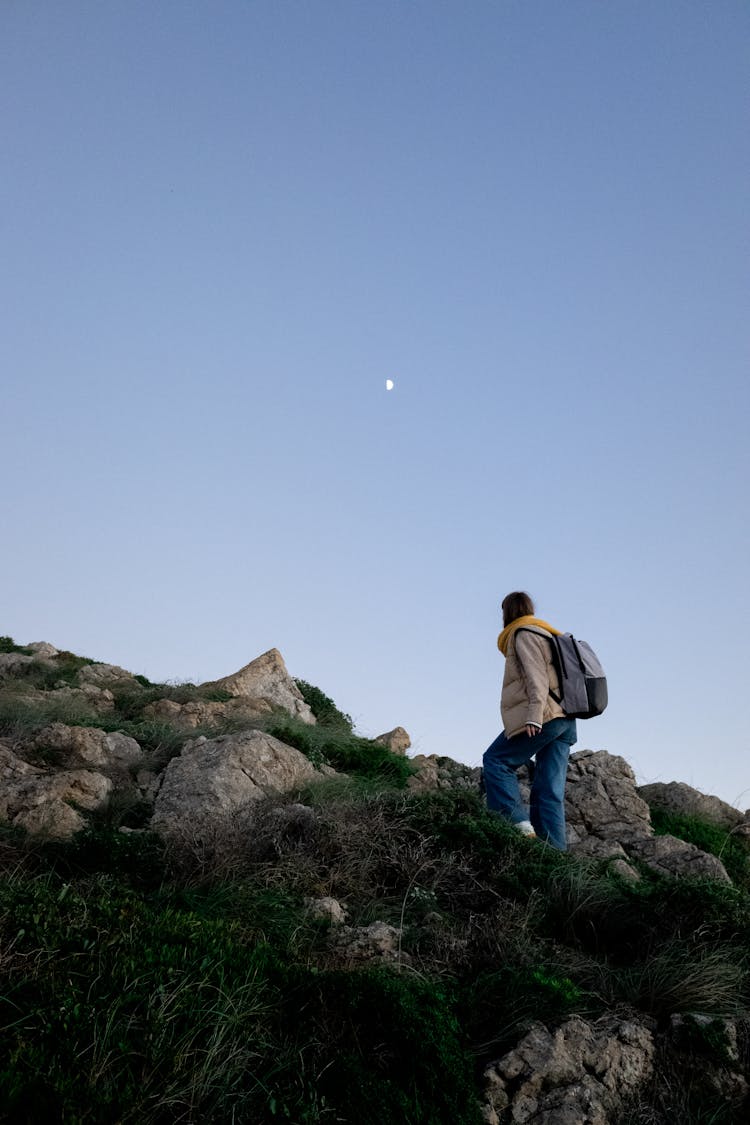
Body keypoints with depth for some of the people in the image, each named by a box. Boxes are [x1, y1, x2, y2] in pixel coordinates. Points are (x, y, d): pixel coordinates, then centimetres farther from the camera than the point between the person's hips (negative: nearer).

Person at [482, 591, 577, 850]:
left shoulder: (523, 634, -1)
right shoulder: (546, 634, 27)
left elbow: (536, 676, -14)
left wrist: (534, 717, -23)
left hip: (543, 717, -9)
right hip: (565, 720, 9)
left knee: (496, 760, 0)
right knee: (550, 789, 5)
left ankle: (518, 821, -11)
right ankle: (555, 849, 0)